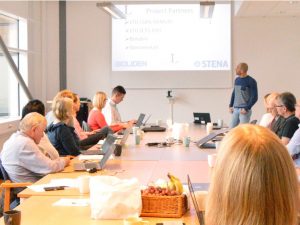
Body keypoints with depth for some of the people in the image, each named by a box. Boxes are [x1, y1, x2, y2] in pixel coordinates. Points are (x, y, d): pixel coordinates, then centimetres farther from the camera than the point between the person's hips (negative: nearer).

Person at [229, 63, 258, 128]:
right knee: (232, 128, 7)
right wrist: (231, 105, 11)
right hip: (235, 109, 6)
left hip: (244, 110, -6)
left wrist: (246, 108, -16)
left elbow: (254, 97, -11)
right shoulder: (237, 80, 10)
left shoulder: (251, 81, -9)